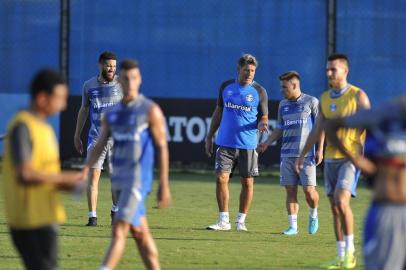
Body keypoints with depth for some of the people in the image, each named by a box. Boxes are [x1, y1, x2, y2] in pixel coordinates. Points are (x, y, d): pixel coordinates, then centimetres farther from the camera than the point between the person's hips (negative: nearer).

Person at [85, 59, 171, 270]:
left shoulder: (151, 111, -6)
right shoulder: (112, 114, 11)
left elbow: (162, 148, -7)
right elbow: (99, 146, 8)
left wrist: (164, 185, -11)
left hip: (137, 181, -7)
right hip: (119, 181, 7)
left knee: (119, 231, -16)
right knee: (139, 233, 13)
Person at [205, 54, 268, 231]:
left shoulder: (259, 91, -1)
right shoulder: (226, 87, 6)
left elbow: (263, 117, 4)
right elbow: (218, 112, 16)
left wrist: (262, 124, -20)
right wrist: (209, 136, 14)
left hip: (248, 145, -2)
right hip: (225, 143, 2)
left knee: (247, 183, 2)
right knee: (221, 178, -6)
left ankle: (241, 221, 13)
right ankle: (224, 221, 1)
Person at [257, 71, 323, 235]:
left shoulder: (311, 102, -1)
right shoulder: (283, 105, 14)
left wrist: (320, 150, -7)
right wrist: (266, 143, 8)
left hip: (306, 154, -5)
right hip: (287, 154, 5)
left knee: (309, 190, -8)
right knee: (290, 190, 1)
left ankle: (313, 215, 19)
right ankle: (293, 226, 4)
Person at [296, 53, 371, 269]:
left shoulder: (357, 96, -6)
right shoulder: (325, 98, 11)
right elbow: (317, 130, 20)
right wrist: (303, 154, 19)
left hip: (350, 157, -6)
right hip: (330, 158, 6)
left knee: (341, 201, -20)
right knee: (335, 208, 6)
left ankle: (350, 251, -9)